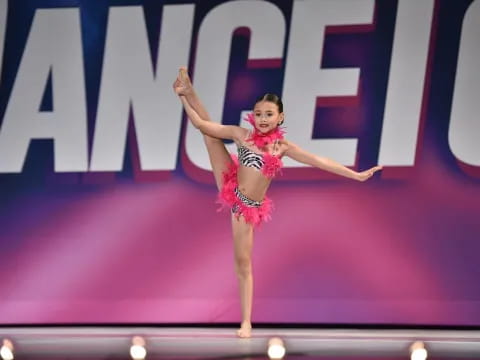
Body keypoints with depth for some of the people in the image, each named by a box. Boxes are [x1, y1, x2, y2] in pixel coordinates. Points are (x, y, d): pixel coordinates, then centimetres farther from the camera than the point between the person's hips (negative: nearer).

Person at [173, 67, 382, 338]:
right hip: (230, 188, 1)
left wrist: (356, 175, -11)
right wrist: (184, 96, -7)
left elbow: (318, 161, -7)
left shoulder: (282, 146, -6)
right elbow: (201, 124, -5)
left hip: (249, 206, -1)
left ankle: (246, 323, 7)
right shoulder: (242, 135, -7)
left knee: (243, 262, 0)